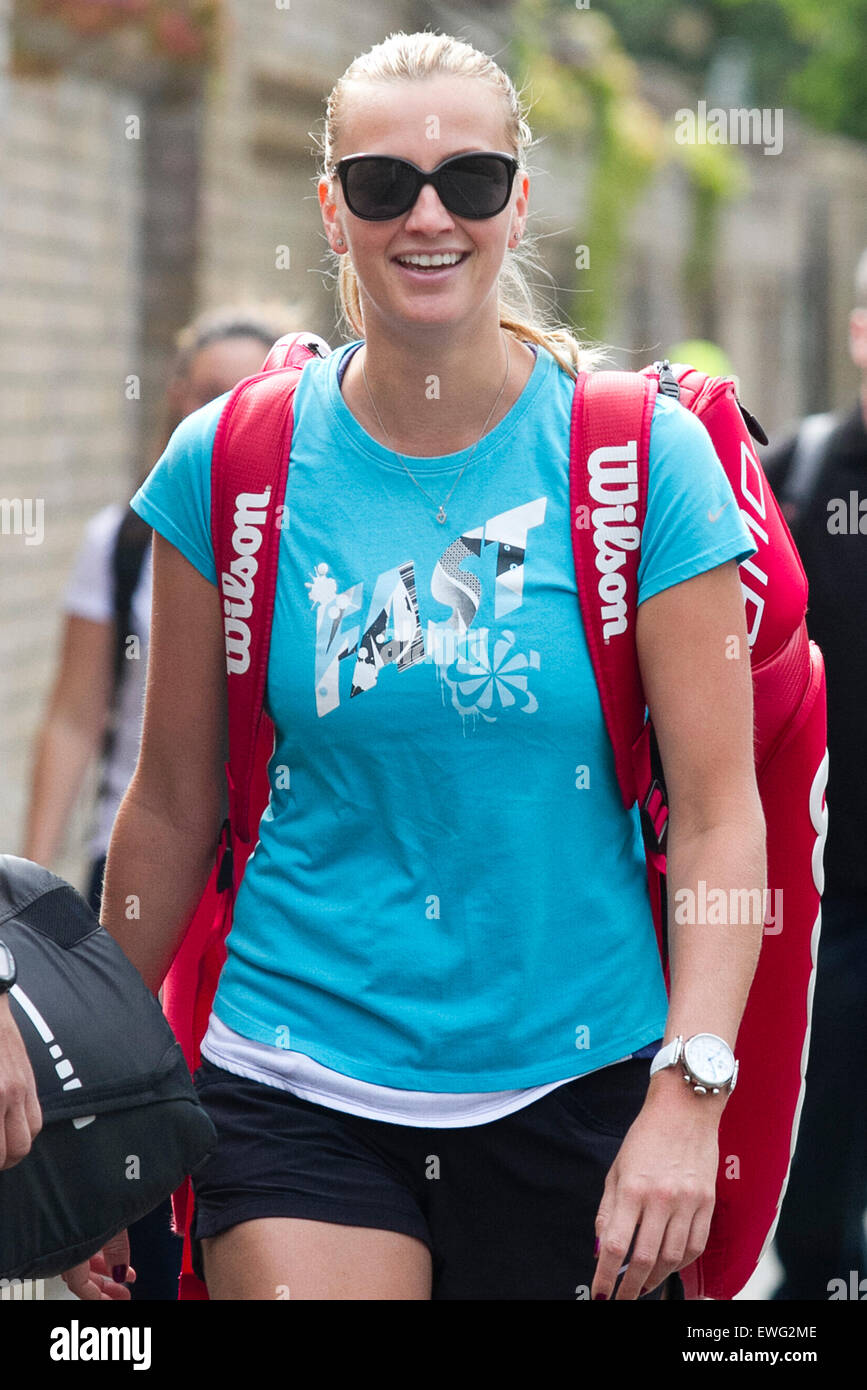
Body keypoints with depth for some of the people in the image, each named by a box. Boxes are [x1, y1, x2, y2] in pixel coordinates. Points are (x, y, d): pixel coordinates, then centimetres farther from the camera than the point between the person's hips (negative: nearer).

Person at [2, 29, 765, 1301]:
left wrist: (689, 1097, -16)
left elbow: (720, 811, -6)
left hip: (575, 1087, 0)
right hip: (297, 1088, 0)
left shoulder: (646, 457, -3)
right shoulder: (228, 466, 0)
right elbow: (175, 803, 8)